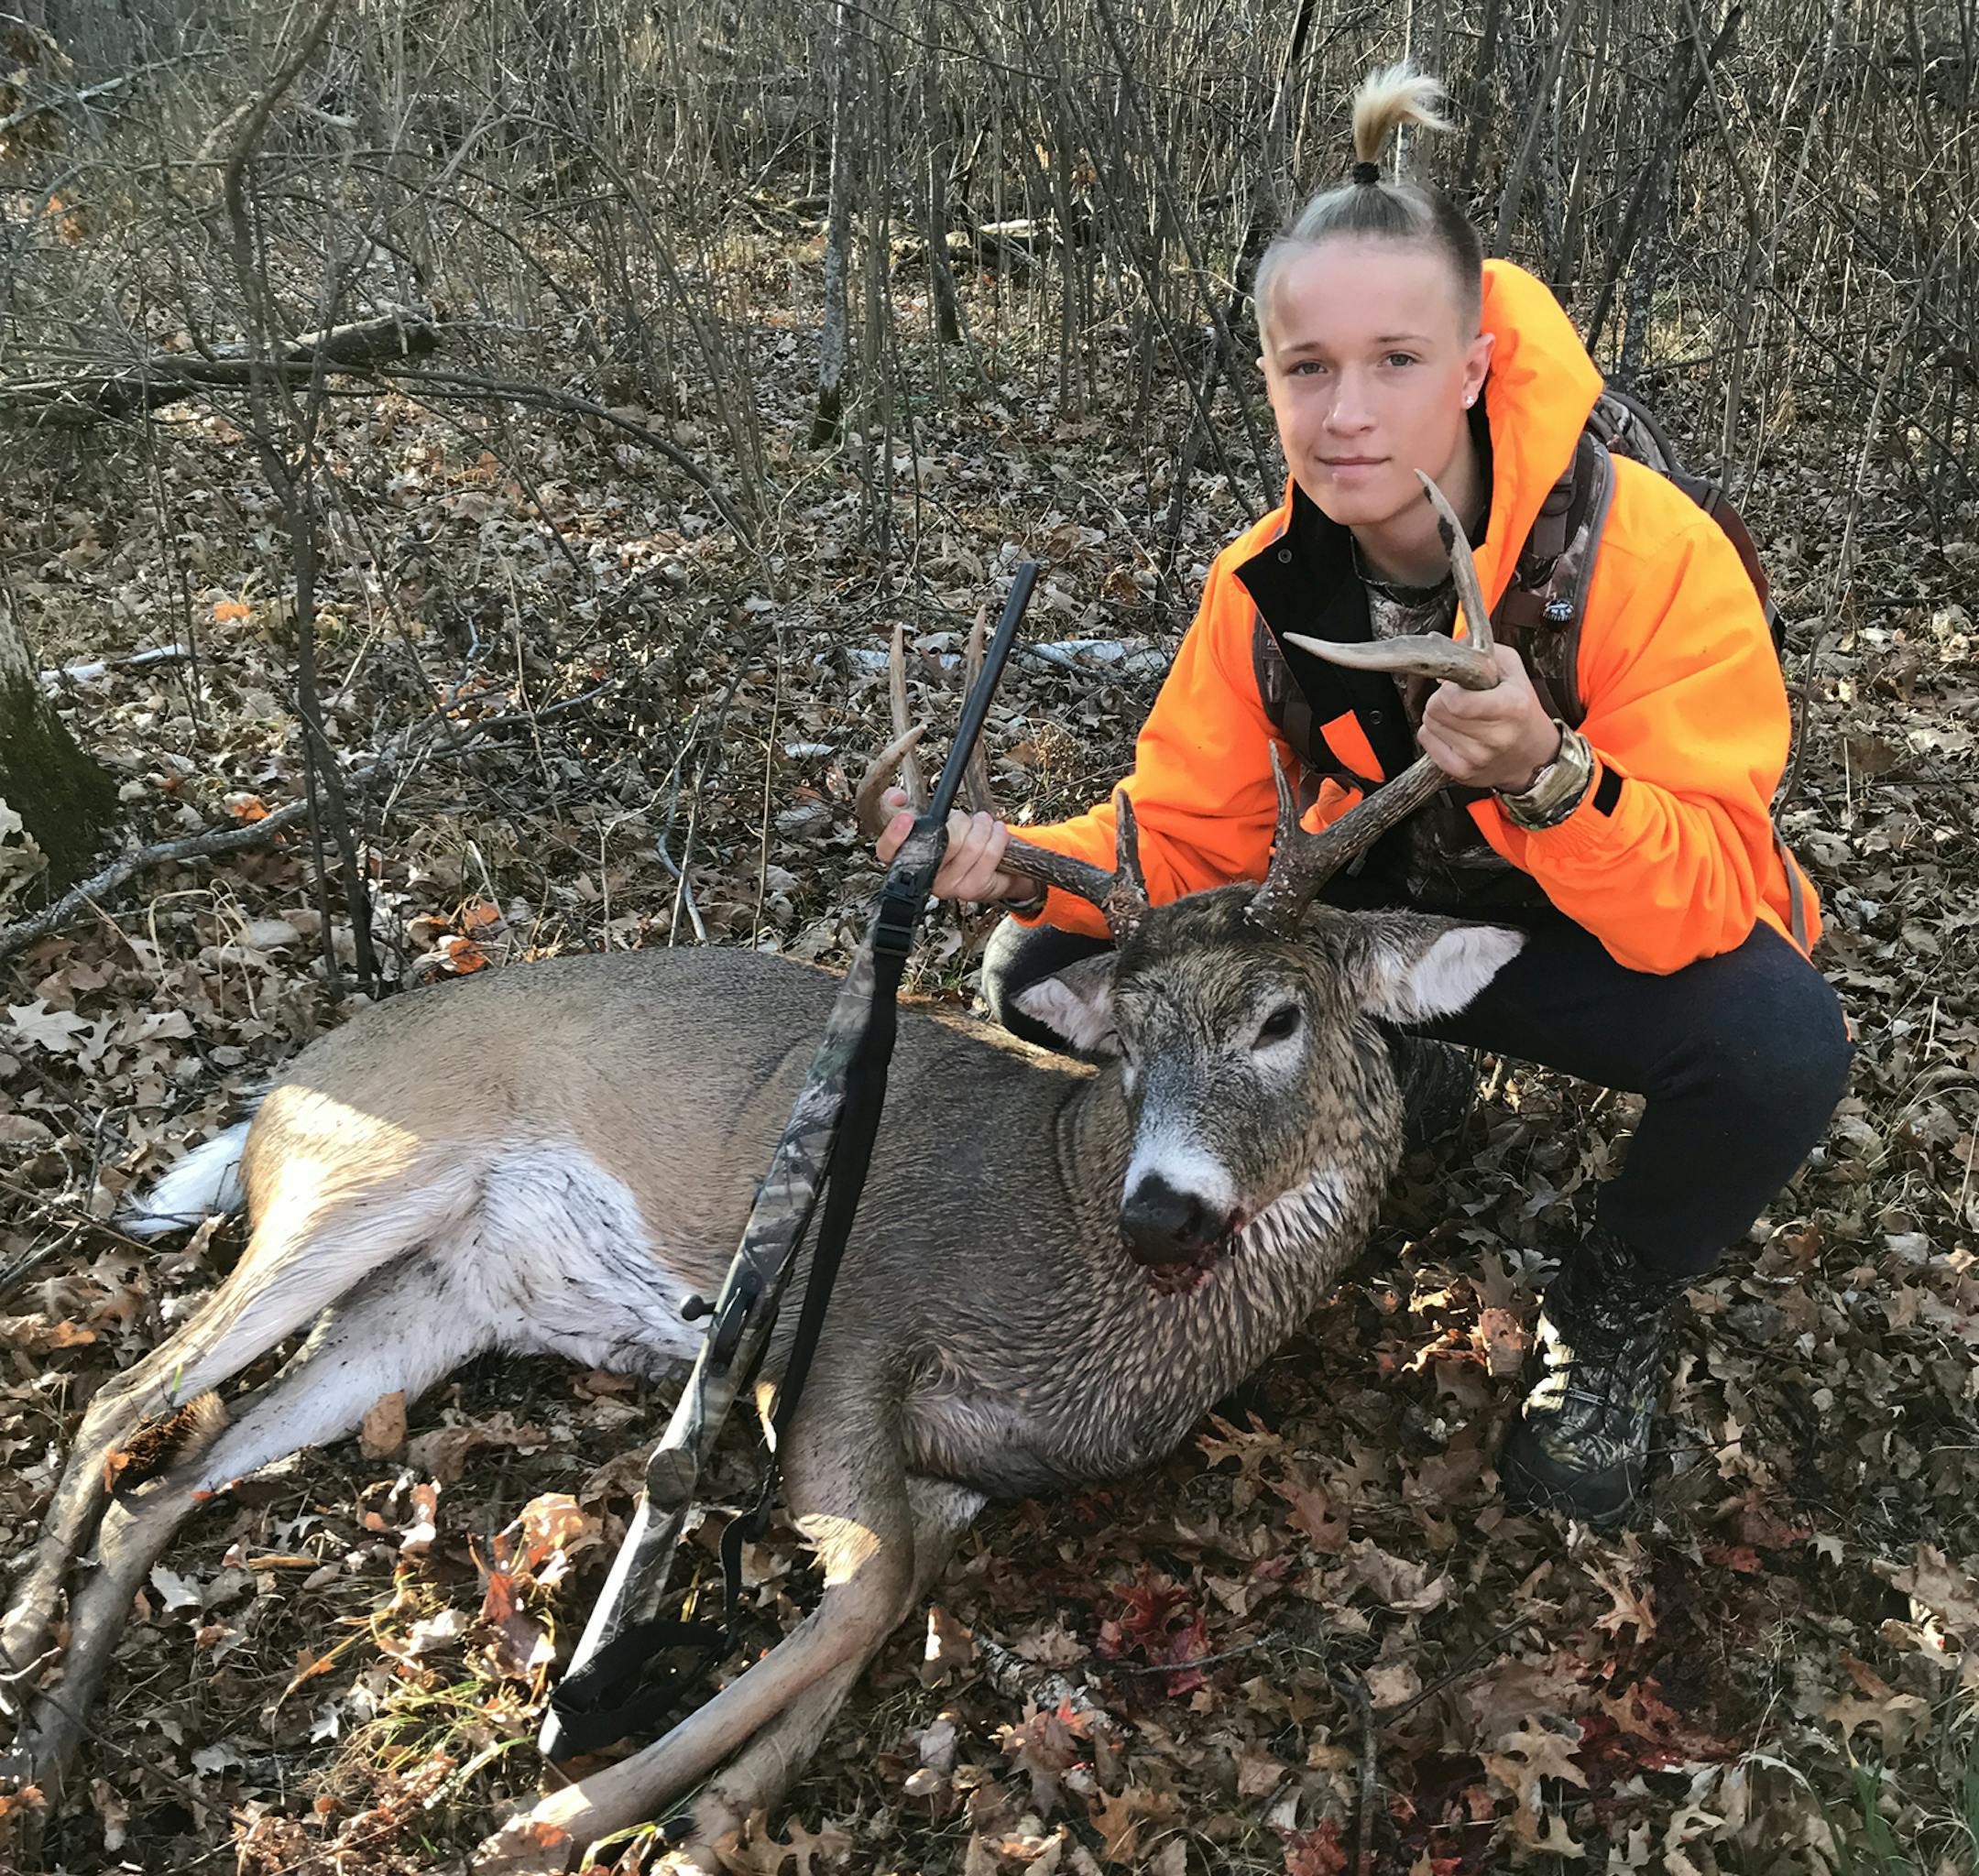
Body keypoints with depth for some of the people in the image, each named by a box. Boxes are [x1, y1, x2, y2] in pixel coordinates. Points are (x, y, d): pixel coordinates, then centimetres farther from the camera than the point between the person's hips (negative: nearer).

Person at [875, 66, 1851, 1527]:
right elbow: (1187, 833, -9)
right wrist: (1021, 865, -29)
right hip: (1389, 905, 4)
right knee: (1052, 970, -10)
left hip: (1625, 939, -3)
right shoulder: (1267, 583, -14)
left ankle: (1618, 1301, -3)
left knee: (1778, 1045, -38)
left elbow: (1715, 897, -31)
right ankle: (1388, 1076, 15)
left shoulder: (1654, 555, -29)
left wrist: (1545, 776, -50)